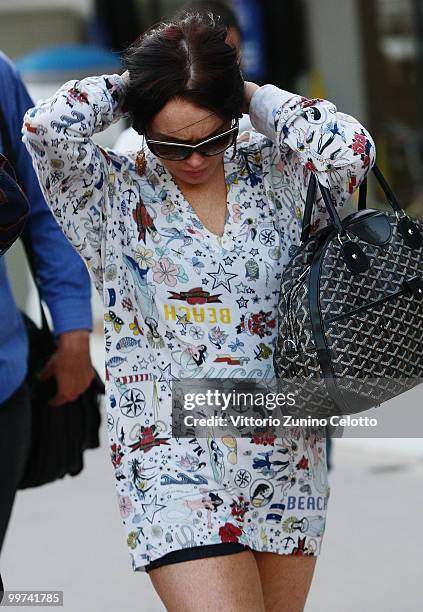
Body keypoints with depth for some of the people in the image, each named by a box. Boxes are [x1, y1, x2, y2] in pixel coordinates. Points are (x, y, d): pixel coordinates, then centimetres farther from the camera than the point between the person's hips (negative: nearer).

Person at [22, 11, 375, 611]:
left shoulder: (273, 173, 4)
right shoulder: (113, 194, -3)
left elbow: (349, 149, -16)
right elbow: (47, 127, -21)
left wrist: (257, 97, -3)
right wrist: (124, 88, -4)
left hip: (286, 458, 4)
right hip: (173, 463, -3)